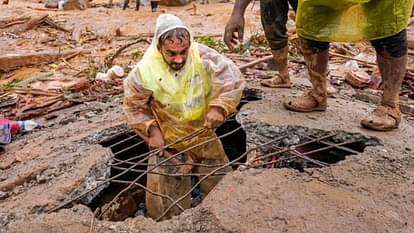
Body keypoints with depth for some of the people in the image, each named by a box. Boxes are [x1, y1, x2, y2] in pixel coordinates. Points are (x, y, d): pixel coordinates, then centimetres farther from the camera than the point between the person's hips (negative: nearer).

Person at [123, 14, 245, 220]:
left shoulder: (203, 56, -21)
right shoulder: (144, 71, -22)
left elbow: (232, 79, -15)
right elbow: (133, 106, -6)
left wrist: (219, 107, -28)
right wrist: (151, 131, -16)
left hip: (204, 137, 2)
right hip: (168, 143, -1)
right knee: (166, 208, 3)